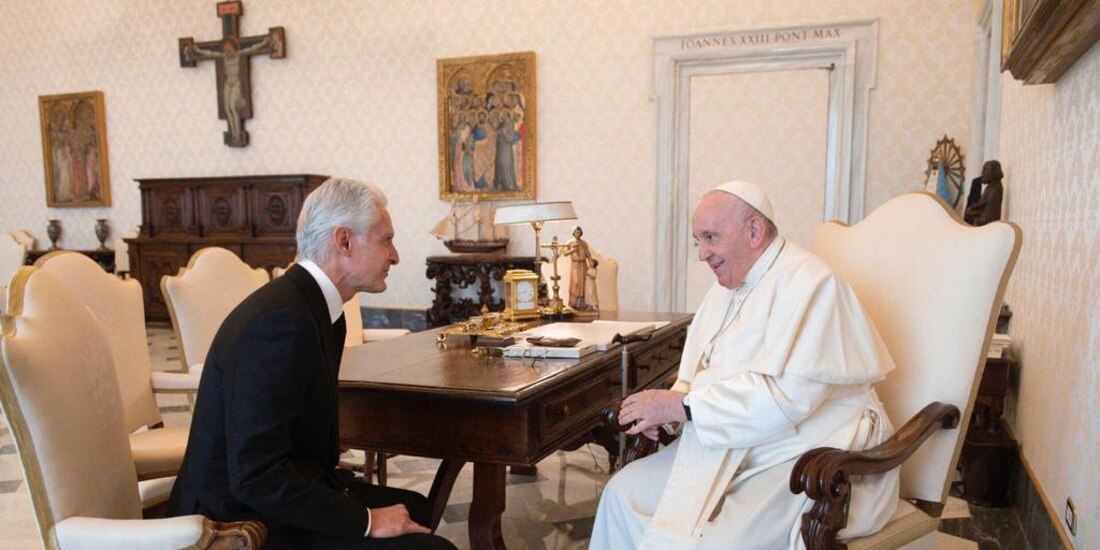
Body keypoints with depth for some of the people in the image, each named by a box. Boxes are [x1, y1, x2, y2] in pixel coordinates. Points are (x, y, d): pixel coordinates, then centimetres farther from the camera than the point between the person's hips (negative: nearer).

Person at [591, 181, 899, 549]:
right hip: (732, 446, 9)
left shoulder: (807, 281, -15)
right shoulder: (728, 287, 14)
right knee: (625, 492, -2)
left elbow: (788, 395, -26)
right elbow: (701, 373, 16)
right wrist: (663, 407, -7)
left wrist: (681, 406, -22)